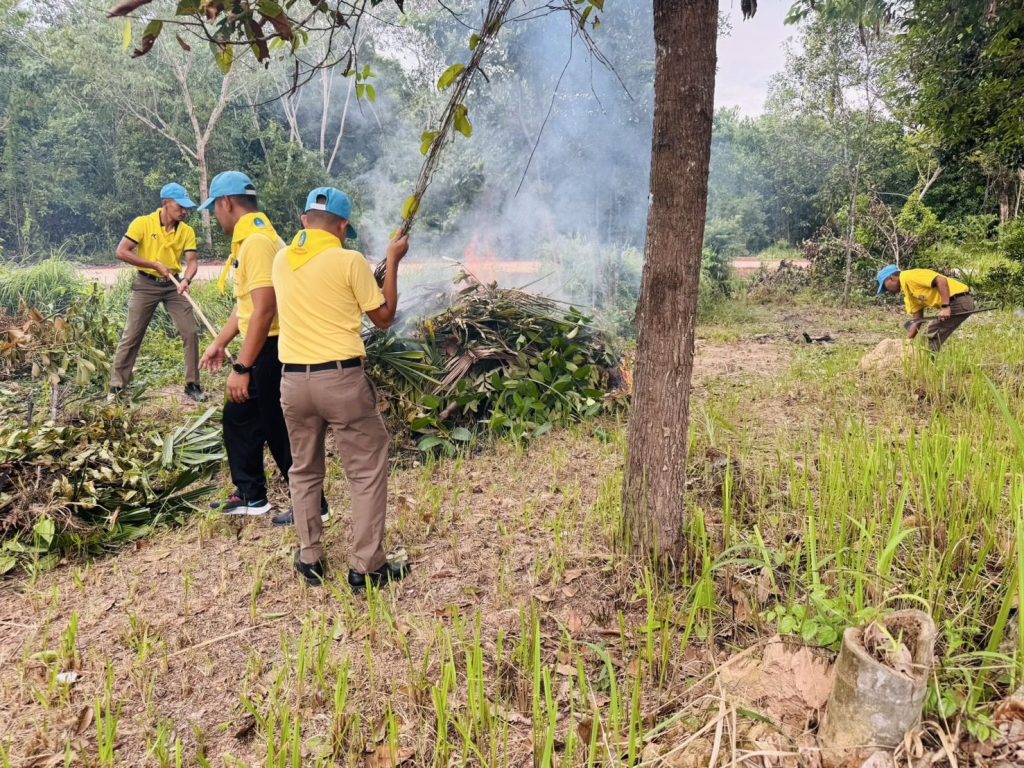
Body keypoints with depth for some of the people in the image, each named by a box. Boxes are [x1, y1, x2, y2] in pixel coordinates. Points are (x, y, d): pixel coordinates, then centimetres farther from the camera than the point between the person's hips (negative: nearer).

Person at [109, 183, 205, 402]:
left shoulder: (187, 231, -2)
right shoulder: (142, 223, -10)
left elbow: (192, 261, -8)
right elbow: (121, 252, -13)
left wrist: (186, 279, -29)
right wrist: (154, 265, -19)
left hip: (173, 286, 3)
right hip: (146, 284, -2)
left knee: (191, 332, -4)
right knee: (132, 335, 3)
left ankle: (192, 384, 8)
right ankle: (117, 385, 15)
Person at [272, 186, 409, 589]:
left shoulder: (281, 259, 7)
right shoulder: (349, 260, -9)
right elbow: (384, 317, 0)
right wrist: (393, 262, 8)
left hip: (293, 379, 5)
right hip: (341, 378, -5)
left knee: (304, 471, 19)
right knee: (368, 471, 7)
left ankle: (310, 558, 25)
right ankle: (366, 566, 9)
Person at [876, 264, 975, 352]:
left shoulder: (908, 276, -10)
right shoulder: (909, 296, 19)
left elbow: (941, 280, -20)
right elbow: (916, 320, 20)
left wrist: (945, 307, -24)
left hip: (959, 300, -10)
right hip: (956, 303, 10)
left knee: (931, 338, -5)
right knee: (929, 337, 17)